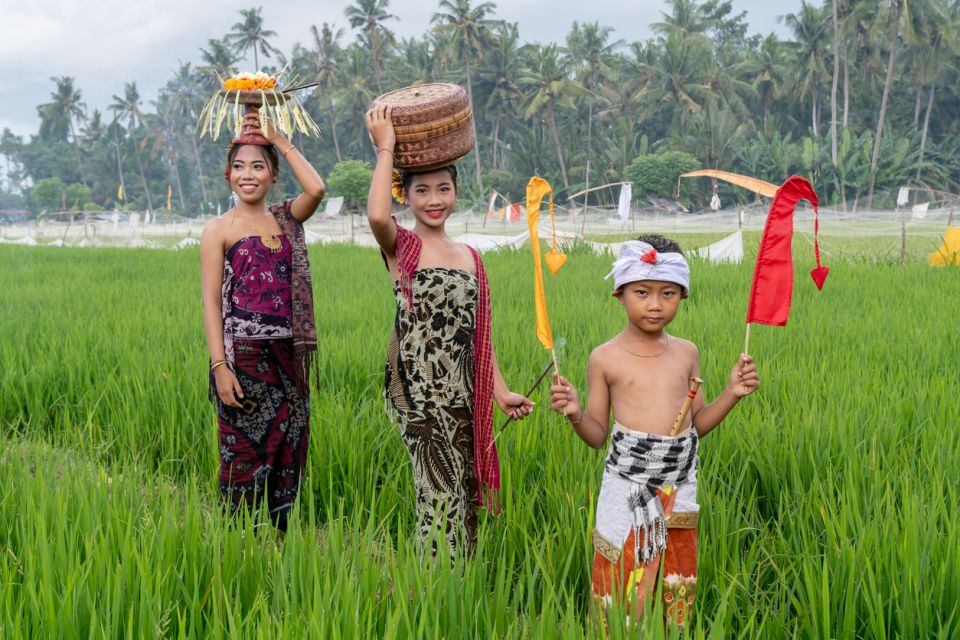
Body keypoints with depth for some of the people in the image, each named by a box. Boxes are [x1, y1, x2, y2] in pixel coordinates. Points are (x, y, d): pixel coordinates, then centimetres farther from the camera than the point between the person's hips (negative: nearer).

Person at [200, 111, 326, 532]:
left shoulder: (286, 219, 9)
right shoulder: (219, 230, -1)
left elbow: (316, 189, -13)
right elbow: (211, 303, -5)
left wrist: (279, 140, -5)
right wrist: (219, 366, -14)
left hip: (288, 355, 4)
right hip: (244, 355, -4)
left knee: (288, 450, 9)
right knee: (245, 453, 0)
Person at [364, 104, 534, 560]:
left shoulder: (470, 258, 14)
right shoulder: (401, 248, -1)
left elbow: (478, 337, 15)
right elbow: (377, 215, -26)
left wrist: (501, 392, 7)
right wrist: (385, 149, -16)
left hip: (462, 394, 5)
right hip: (420, 392, -5)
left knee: (463, 497, 9)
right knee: (440, 497, -10)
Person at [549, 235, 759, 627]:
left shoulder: (686, 352, 5)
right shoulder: (605, 358, -5)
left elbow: (696, 424, 12)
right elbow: (597, 435, 0)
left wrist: (731, 394, 0)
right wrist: (575, 414, -19)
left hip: (679, 487, 3)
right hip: (628, 486, -3)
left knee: (675, 587, 12)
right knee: (622, 590, 3)